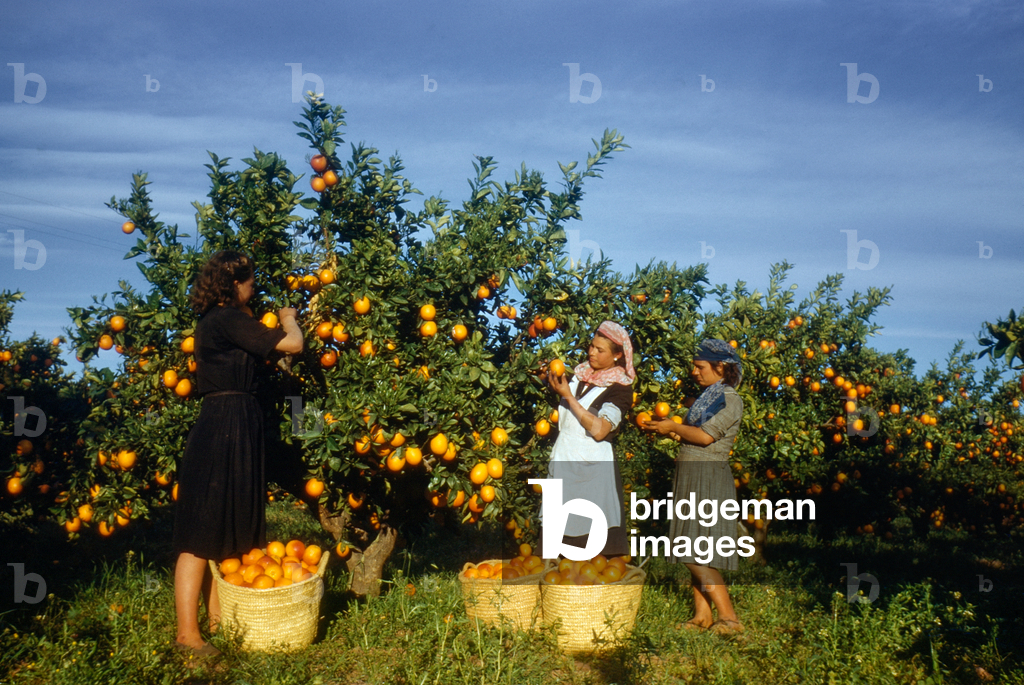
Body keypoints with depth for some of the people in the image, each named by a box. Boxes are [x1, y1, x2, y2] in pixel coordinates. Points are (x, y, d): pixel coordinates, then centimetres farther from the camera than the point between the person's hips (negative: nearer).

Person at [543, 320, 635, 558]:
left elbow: (599, 430, -20)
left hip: (592, 465, -6)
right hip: (563, 458, 6)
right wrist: (555, 381, 4)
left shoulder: (620, 388, -6)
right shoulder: (579, 374, 11)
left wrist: (568, 396, -18)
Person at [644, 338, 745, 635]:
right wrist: (666, 431, 9)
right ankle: (702, 616, 14)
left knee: (696, 554, -11)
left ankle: (729, 618, -6)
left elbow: (704, 436, -19)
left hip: (708, 478, -9)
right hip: (691, 477, 9)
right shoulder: (706, 397, 18)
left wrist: (674, 427, -6)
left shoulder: (730, 400, -9)